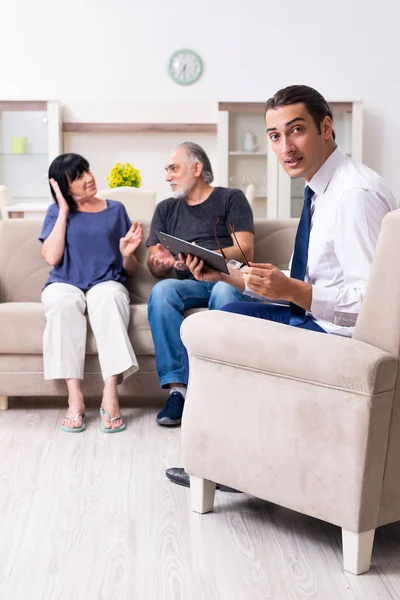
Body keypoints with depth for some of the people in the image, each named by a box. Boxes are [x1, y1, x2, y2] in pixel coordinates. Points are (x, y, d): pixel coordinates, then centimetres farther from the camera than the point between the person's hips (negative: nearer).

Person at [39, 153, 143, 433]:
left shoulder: (116, 210, 14)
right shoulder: (56, 212, 12)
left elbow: (131, 269, 14)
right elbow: (51, 258, -6)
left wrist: (127, 253, -9)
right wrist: (64, 211, -2)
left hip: (106, 283, 0)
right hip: (65, 284, 0)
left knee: (108, 295, -38)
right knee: (63, 300, -38)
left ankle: (111, 394, -44)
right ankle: (75, 396, -37)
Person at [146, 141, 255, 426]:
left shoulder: (231, 199, 12)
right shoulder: (166, 209, 25)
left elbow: (245, 250, -2)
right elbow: (153, 263, 16)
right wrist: (161, 262, -10)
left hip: (228, 279, -3)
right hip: (189, 285, 3)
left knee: (224, 291, -39)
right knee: (162, 290, -32)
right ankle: (178, 387, -37)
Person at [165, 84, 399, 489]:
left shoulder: (354, 195, -23)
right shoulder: (321, 189, 8)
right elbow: (302, 283, 13)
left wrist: (293, 291, -30)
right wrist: (226, 274, 4)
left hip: (343, 333, -10)